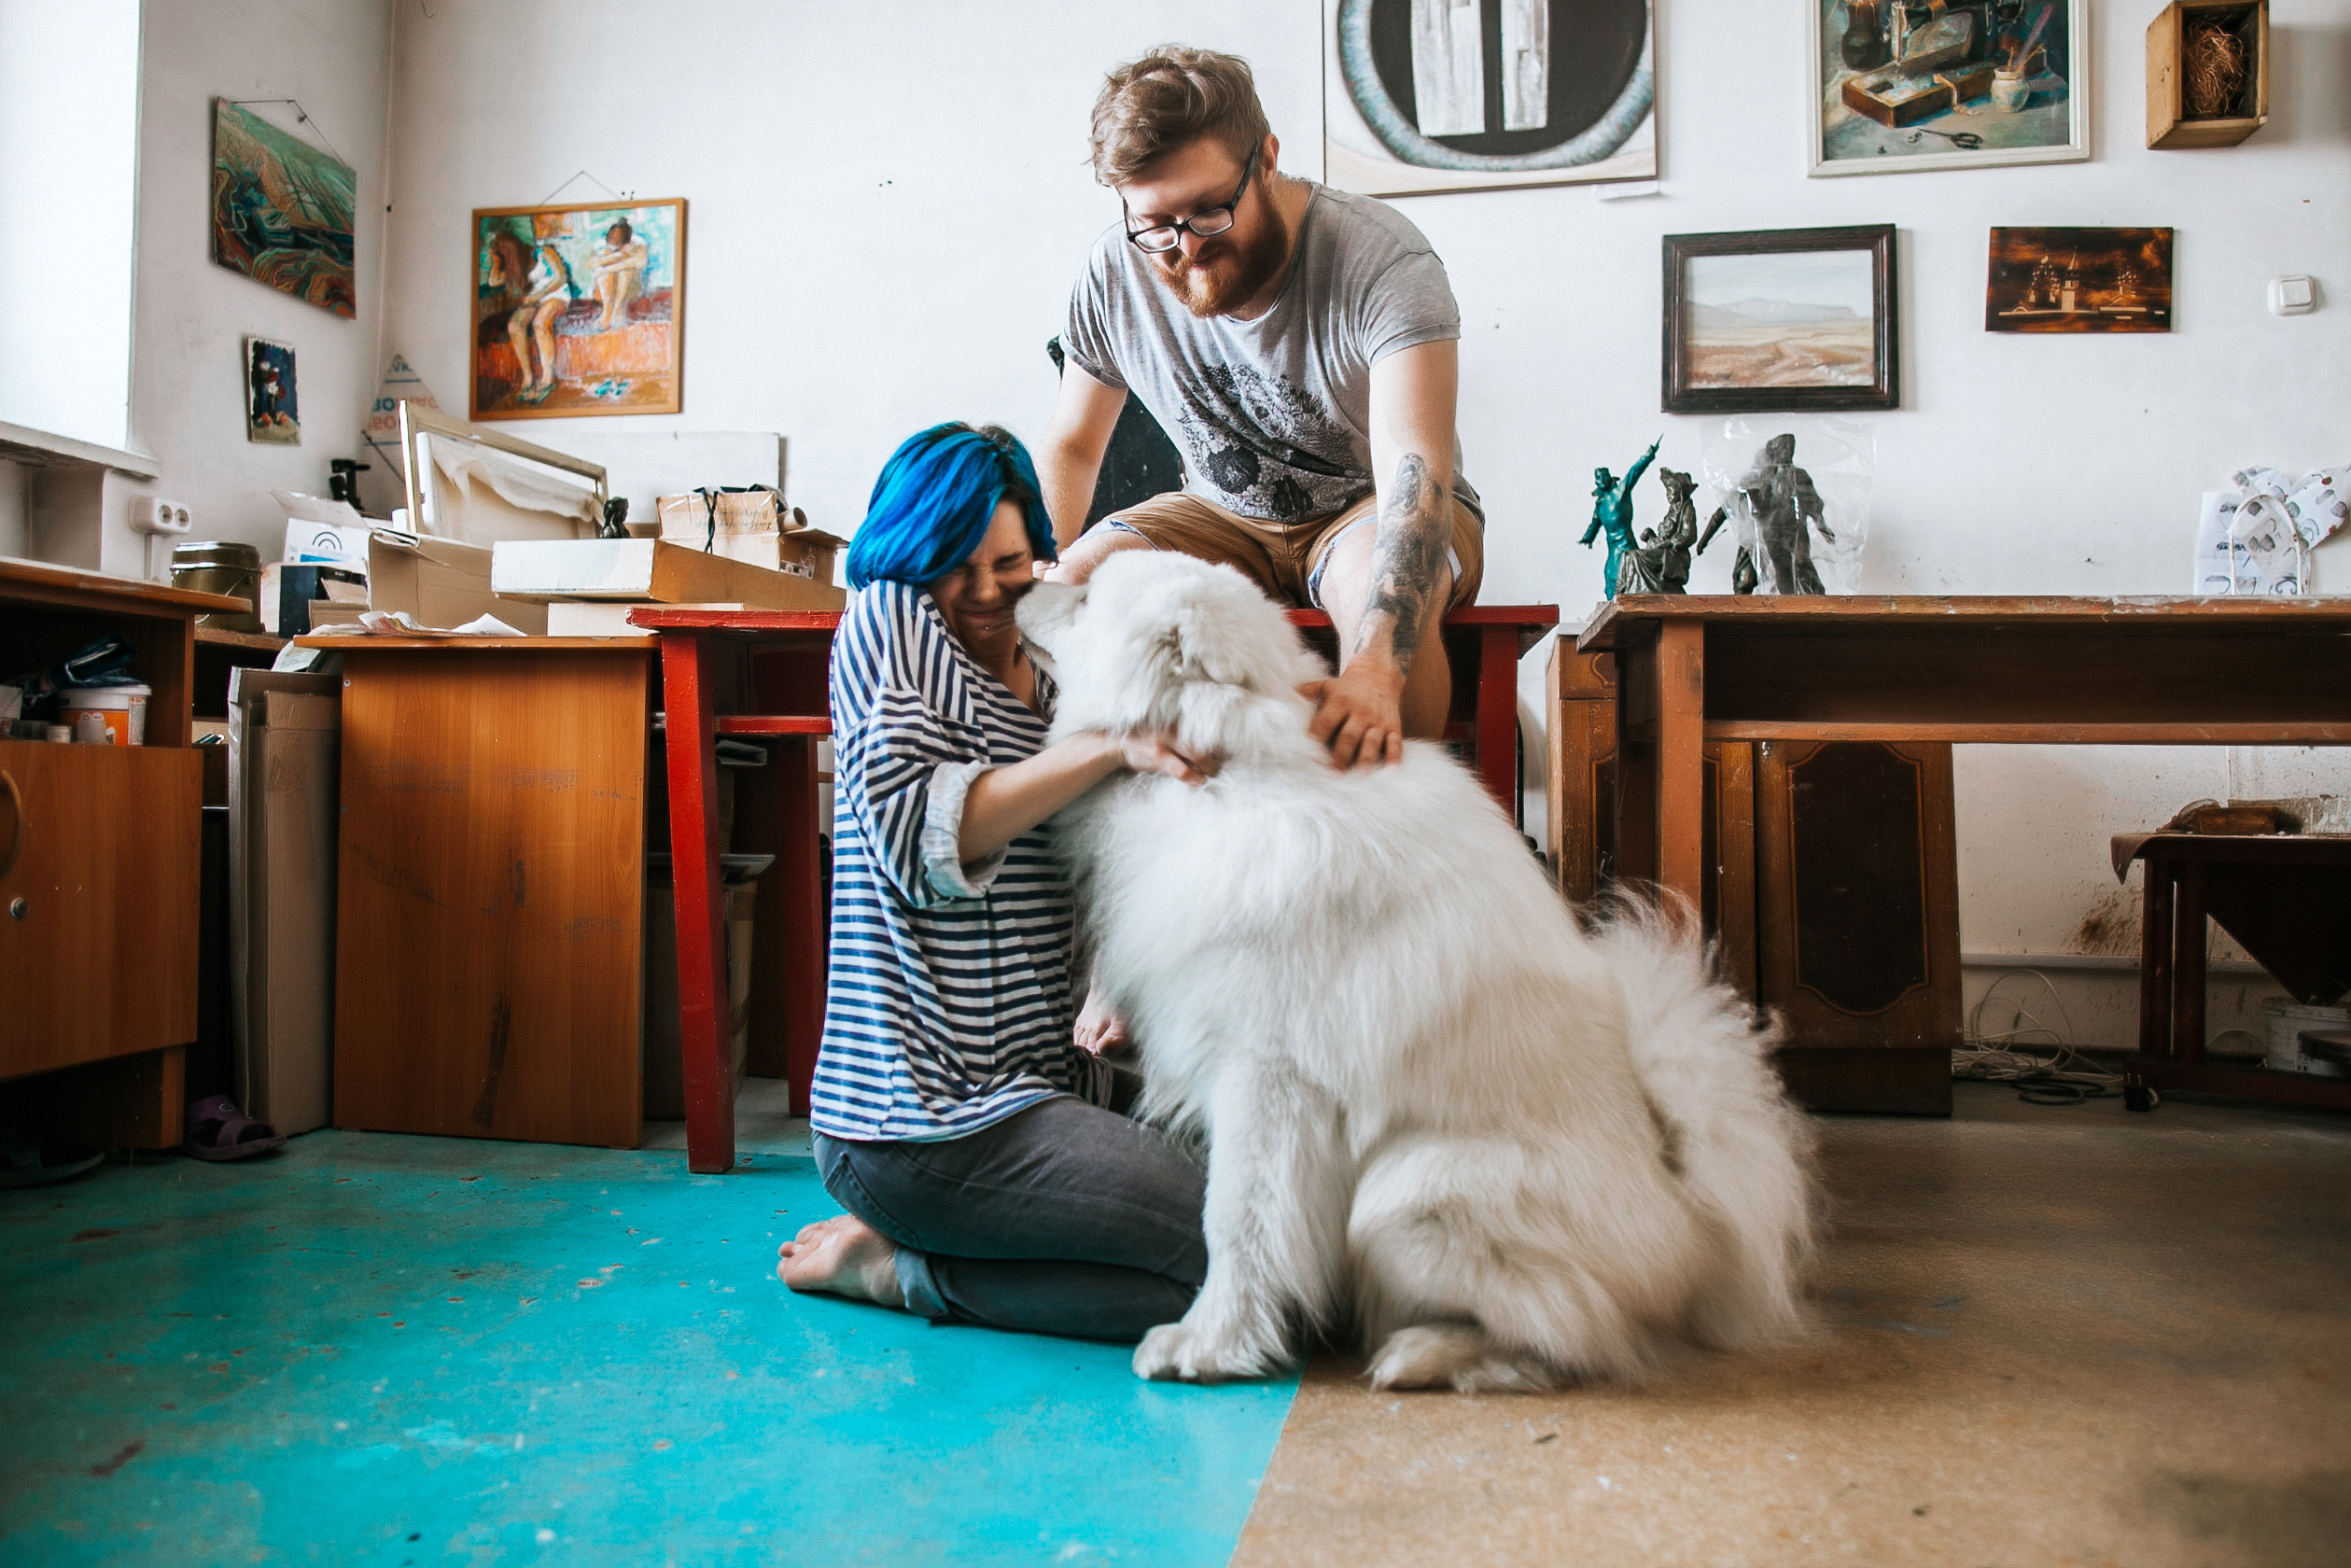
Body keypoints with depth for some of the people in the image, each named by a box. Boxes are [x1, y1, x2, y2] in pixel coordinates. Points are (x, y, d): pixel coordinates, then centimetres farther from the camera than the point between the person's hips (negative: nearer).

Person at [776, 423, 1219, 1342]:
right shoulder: (885, 619, -2)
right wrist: (1114, 746, -23)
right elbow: (913, 825, -18)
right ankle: (897, 1263, -2)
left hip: (1041, 1087, 8)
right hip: (917, 1119, -8)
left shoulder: (1051, 678, 18)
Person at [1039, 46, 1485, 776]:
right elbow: (1071, 446, 4)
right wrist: (1036, 577, -17)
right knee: (1082, 580, -22)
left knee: (1378, 581, -37)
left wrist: (1374, 669, -56)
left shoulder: (1381, 259, -26)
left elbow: (1414, 477, -40)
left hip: (1370, 508, -3)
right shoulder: (1115, 273, -12)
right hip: (1225, 517, 4)